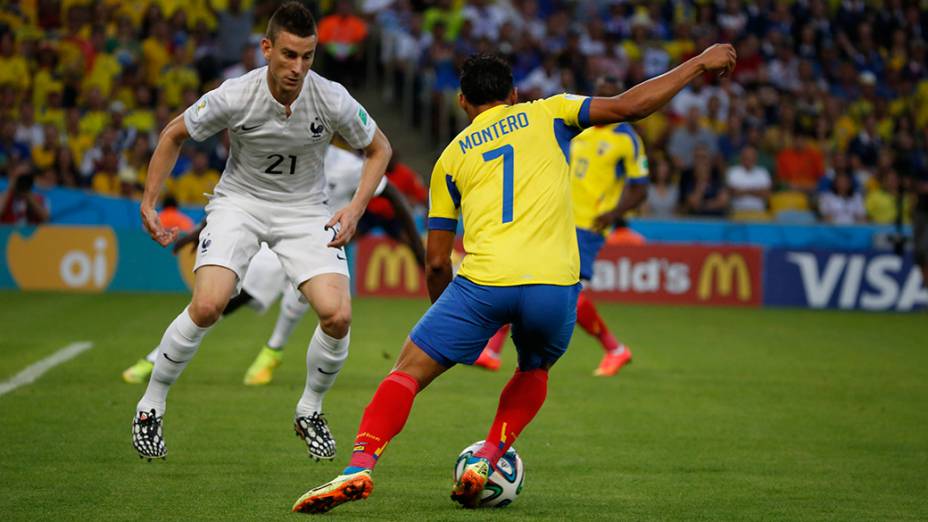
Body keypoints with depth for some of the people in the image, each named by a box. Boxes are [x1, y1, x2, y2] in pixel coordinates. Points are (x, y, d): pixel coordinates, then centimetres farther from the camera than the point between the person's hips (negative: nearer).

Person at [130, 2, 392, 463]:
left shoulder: (332, 100, -18)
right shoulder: (234, 97, -21)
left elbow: (378, 148, 1)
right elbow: (173, 135, -2)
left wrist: (355, 209, -10)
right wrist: (148, 202, -6)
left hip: (304, 209, 1)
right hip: (239, 201, -1)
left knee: (337, 316, -18)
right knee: (207, 306, -24)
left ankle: (310, 411, 10)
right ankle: (150, 407, -2)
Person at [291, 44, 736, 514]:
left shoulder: (451, 157, 19)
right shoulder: (546, 114, 17)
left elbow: (436, 261, 18)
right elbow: (629, 106, 8)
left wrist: (445, 311, 34)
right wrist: (700, 63, 18)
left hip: (483, 281, -1)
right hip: (553, 282, 1)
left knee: (409, 369, 7)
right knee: (534, 370, 31)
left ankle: (359, 468, -13)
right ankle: (485, 461, 13)